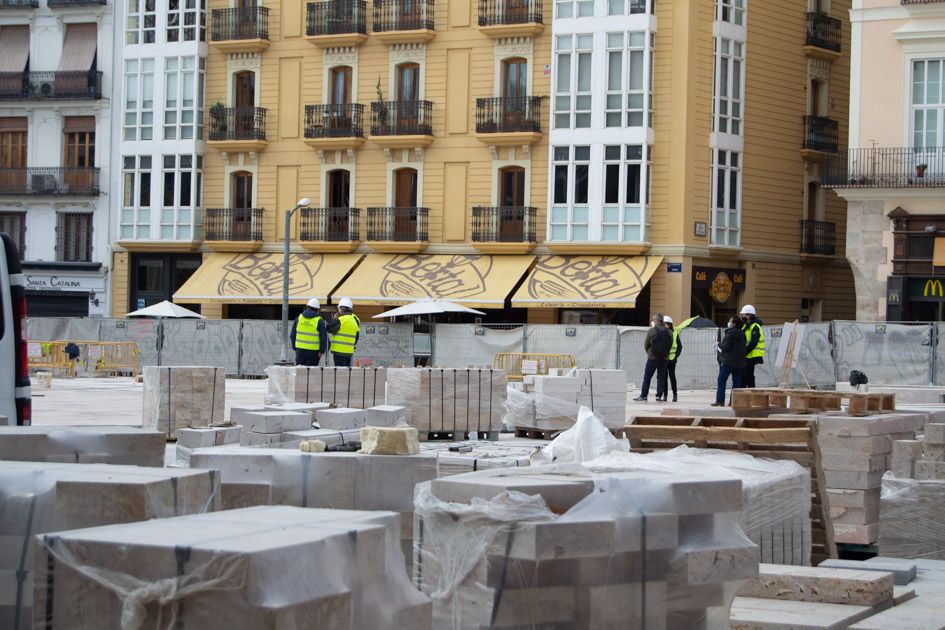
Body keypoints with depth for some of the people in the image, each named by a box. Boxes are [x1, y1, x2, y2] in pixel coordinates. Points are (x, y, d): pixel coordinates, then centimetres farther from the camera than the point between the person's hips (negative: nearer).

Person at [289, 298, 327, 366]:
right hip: (313, 351, -3)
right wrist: (322, 351, 0)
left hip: (300, 349, 3)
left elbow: (292, 335, 9)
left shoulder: (298, 319, 5)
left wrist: (294, 347, 18)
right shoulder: (319, 321, -6)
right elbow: (323, 337, -7)